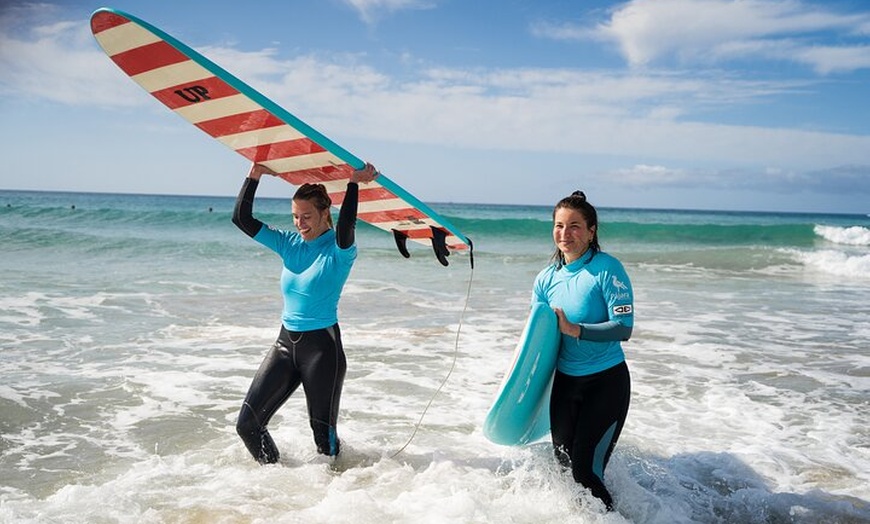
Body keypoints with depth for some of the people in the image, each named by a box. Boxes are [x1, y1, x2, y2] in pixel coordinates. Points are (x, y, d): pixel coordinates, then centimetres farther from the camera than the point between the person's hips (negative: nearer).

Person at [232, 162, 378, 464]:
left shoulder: (339, 249, -9)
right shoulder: (288, 244, 7)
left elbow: (346, 228, -34)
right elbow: (241, 219, 4)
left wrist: (354, 184, -30)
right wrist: (255, 175, -5)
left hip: (323, 346, -6)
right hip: (286, 342, 6)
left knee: (322, 431, 5)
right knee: (247, 423, 5)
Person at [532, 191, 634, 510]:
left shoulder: (607, 269, -14)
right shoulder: (547, 278, 1)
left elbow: (624, 327, -19)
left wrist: (573, 329, -25)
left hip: (606, 382, -5)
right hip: (564, 382, 5)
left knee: (585, 471, -6)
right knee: (564, 467, 12)